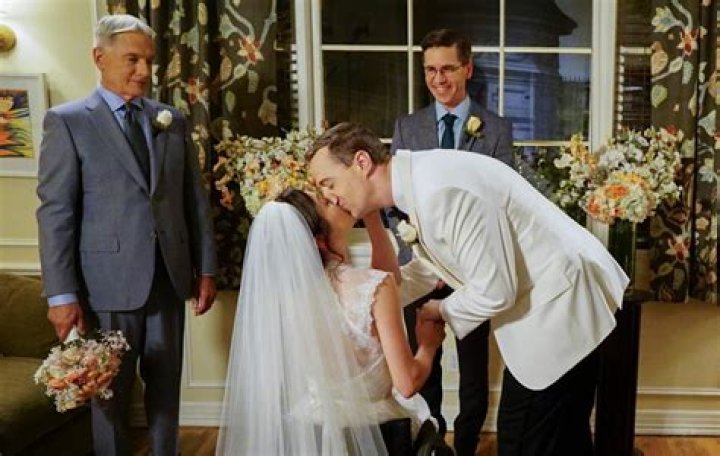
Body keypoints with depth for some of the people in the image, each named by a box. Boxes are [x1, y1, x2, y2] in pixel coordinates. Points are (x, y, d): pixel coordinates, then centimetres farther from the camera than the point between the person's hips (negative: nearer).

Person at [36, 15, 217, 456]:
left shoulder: (173, 119, 10)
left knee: (166, 387, 14)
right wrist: (62, 295, -12)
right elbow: (55, 212, -8)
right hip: (109, 283, -3)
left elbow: (196, 199, 10)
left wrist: (206, 269, 7)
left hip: (169, 278, 4)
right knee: (110, 392, 10)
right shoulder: (67, 121, -3)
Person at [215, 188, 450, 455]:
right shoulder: (373, 286, -22)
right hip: (374, 434, -4)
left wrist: (372, 218, 5)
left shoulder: (290, 288, -5)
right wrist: (428, 345, -2)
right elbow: (407, 384, -20)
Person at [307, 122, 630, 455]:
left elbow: (494, 291, -24)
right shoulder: (419, 181, 4)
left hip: (560, 307, -9)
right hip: (543, 304, 9)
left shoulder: (442, 190, -27)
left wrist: (441, 311, -6)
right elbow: (430, 266, 17)